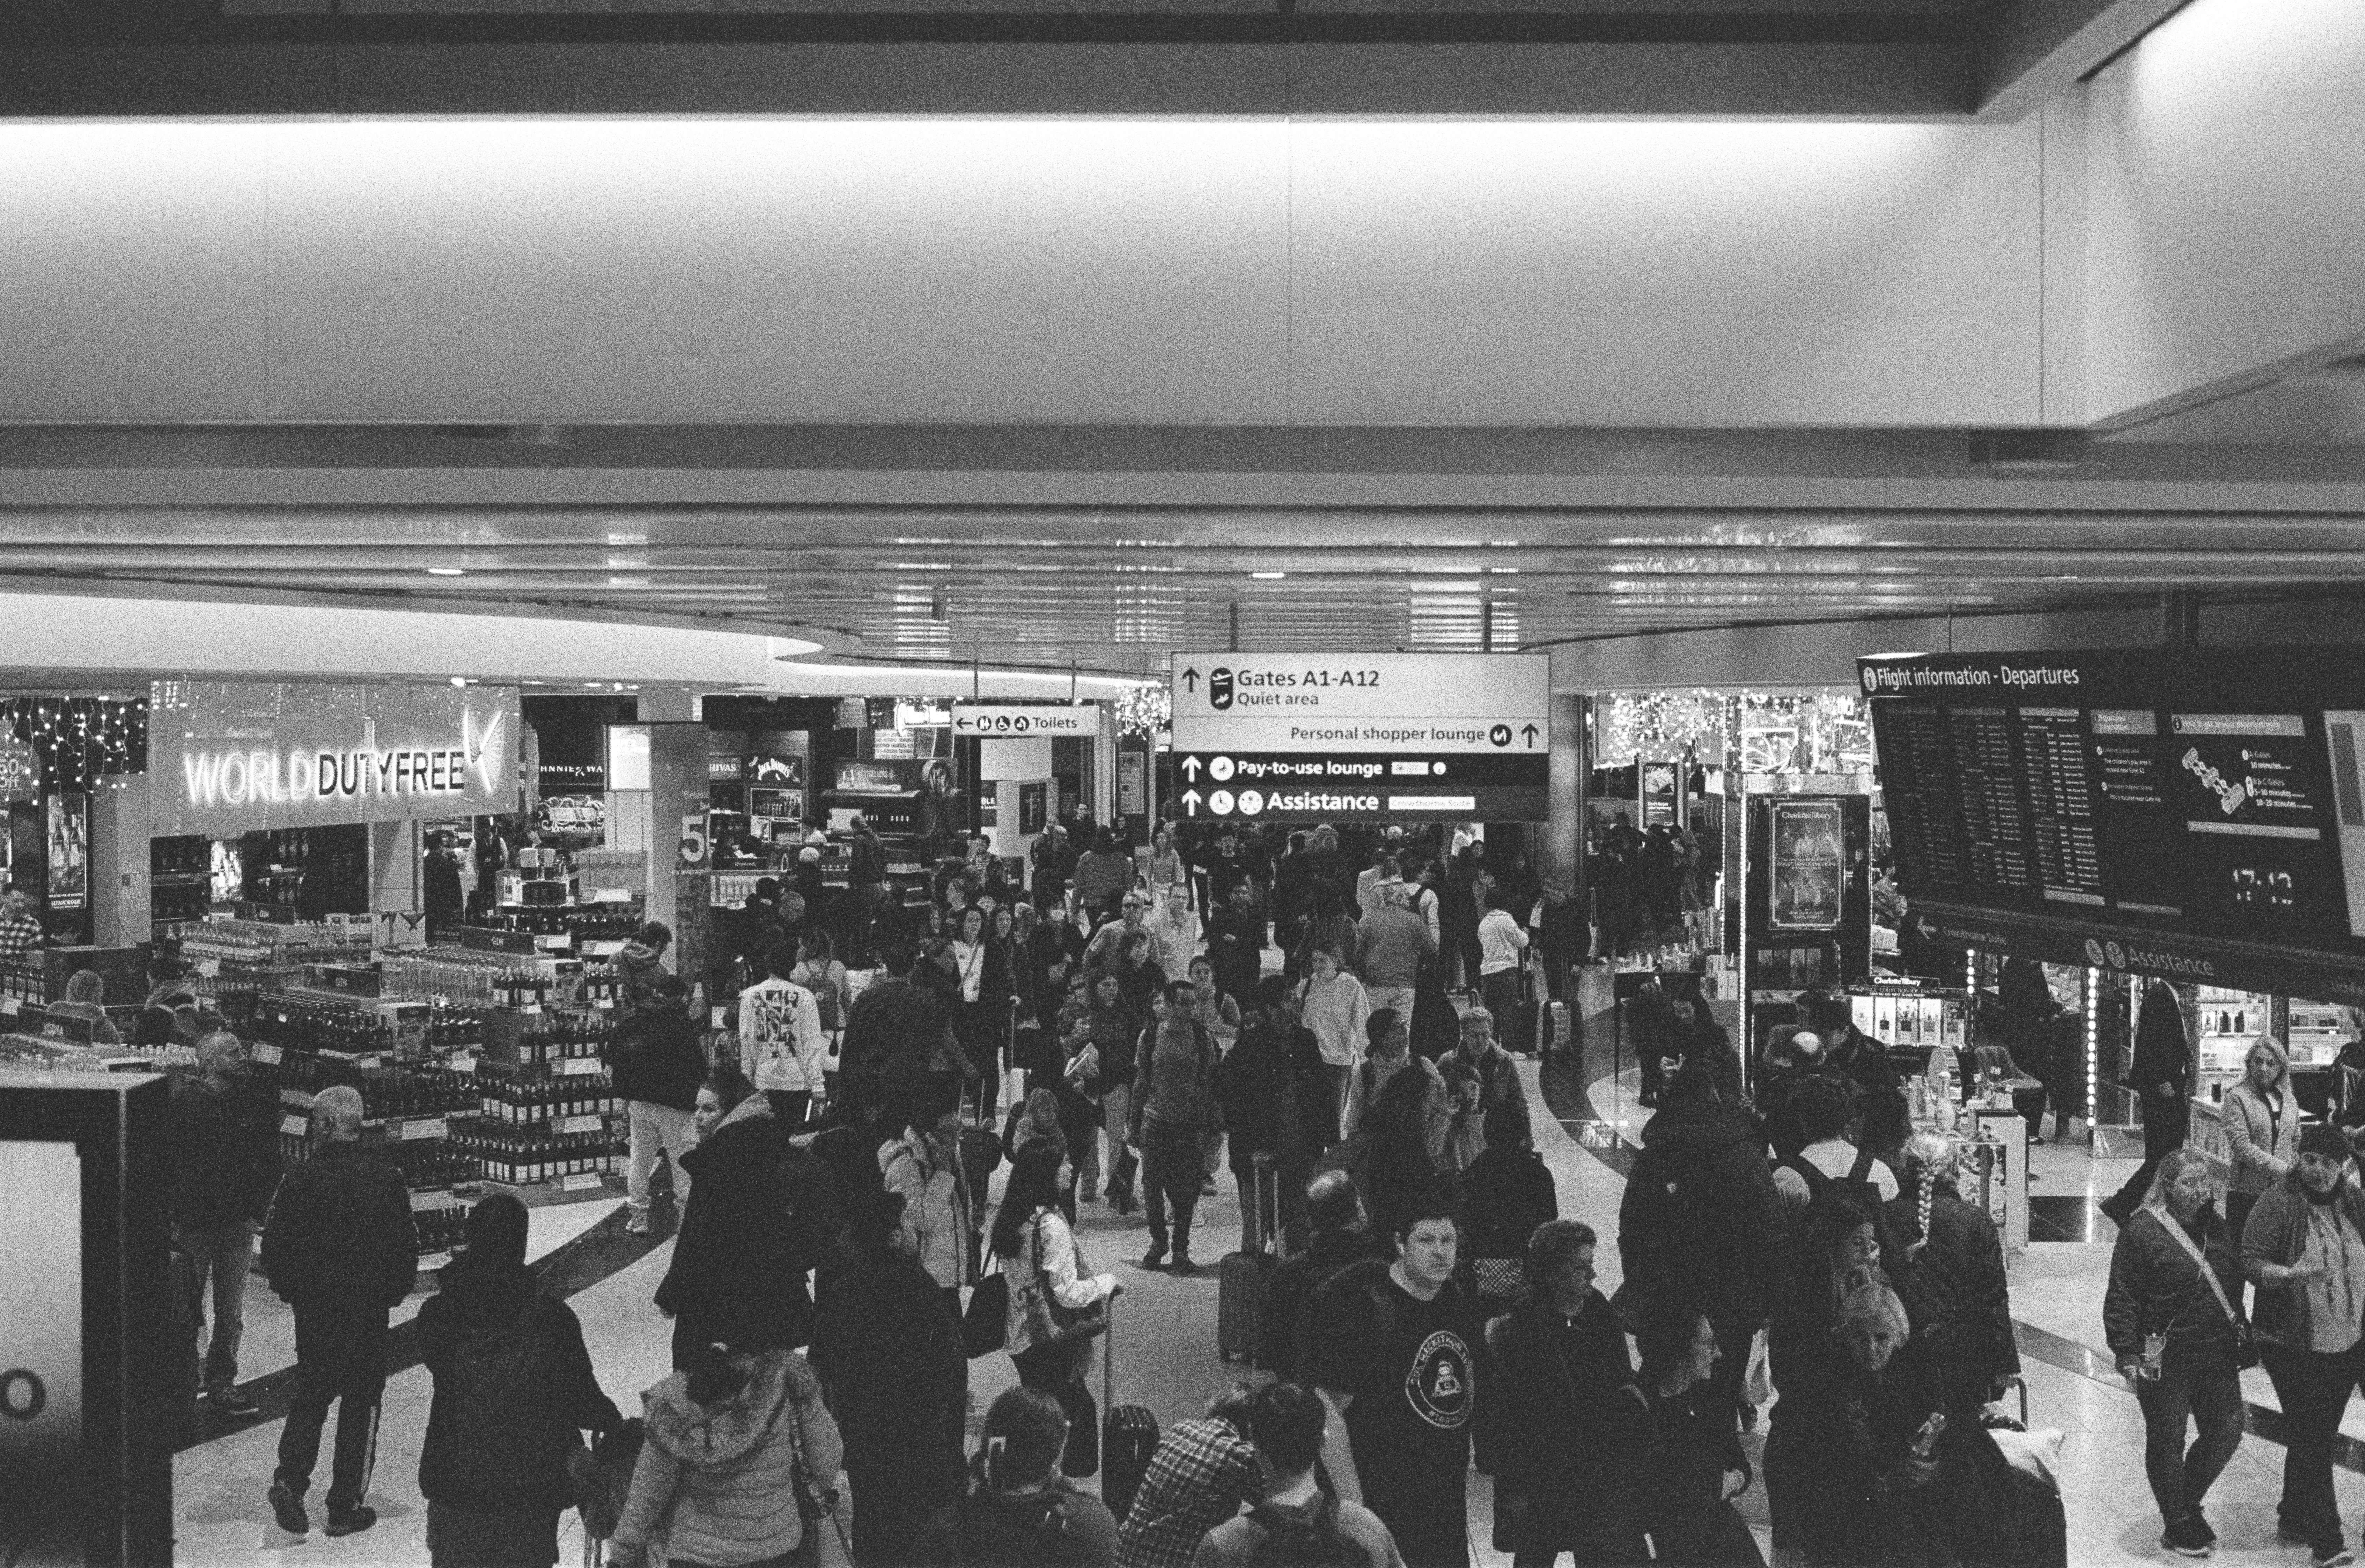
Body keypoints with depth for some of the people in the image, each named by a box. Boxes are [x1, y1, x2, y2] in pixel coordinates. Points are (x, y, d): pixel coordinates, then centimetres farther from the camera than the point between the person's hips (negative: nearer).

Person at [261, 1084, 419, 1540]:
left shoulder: (301, 1178, -10)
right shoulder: (387, 1179, -8)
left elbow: (275, 1244, -6)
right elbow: (406, 1249, -3)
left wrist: (288, 1288, 10)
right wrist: (393, 1292, 12)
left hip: (313, 1308, 1)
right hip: (369, 1308, -1)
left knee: (310, 1396, 18)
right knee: (361, 1402, 9)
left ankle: (290, 1478, 0)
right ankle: (346, 1507, 11)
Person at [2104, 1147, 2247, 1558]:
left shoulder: (2216, 1226, 7)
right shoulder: (2142, 1231, -14)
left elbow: (2230, 1285, 17)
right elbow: (2122, 1298, -13)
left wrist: (2239, 1336, 16)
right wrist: (2128, 1354, -16)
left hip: (2218, 1353, 6)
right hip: (2166, 1356, -6)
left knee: (2227, 1430, 9)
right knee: (2167, 1440, 7)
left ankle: (2186, 1503, 31)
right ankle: (2178, 1526, 22)